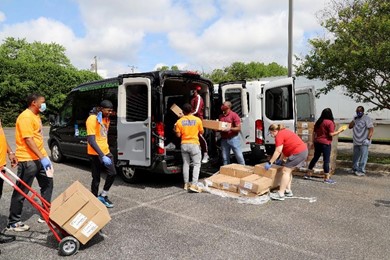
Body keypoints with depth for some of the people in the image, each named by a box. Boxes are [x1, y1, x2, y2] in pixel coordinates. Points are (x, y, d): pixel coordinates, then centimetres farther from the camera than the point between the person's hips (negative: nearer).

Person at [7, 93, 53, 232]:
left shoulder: (36, 116, 15)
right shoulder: (26, 117, -16)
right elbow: (28, 140, -23)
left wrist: (44, 156, 20)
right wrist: (42, 158, -27)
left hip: (38, 158, 10)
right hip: (28, 160, -10)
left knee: (47, 184, 14)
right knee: (21, 192, 1)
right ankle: (13, 222, 14)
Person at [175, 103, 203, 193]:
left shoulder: (179, 121, -4)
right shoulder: (197, 120, -6)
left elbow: (178, 135, -2)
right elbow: (201, 132, 4)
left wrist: (175, 129, 16)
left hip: (184, 144, 3)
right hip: (194, 144, -3)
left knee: (186, 164, 13)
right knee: (197, 164, 3)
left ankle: (186, 184, 21)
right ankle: (194, 185, -6)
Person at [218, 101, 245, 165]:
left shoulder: (234, 115, -4)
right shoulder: (221, 116, 13)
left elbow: (239, 128, -8)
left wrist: (230, 129, -22)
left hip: (233, 139, -5)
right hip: (224, 139, 5)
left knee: (239, 156, -1)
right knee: (225, 158, 8)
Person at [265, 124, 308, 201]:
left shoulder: (279, 135, -11)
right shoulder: (284, 132, 20)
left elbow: (278, 151, -17)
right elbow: (285, 149, 21)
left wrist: (270, 162, -13)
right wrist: (280, 160, 19)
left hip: (298, 152, -11)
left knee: (285, 171, -8)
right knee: (288, 171, 18)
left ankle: (281, 194, -9)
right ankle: (288, 190, 23)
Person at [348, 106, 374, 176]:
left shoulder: (367, 118, -6)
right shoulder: (356, 118, 14)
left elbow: (371, 129, -13)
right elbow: (350, 126, 11)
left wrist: (368, 138, -21)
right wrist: (354, 120, -3)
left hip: (364, 142, -7)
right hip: (356, 142, 7)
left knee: (363, 157, -5)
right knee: (355, 156, 15)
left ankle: (361, 171, -1)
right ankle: (355, 169, 26)